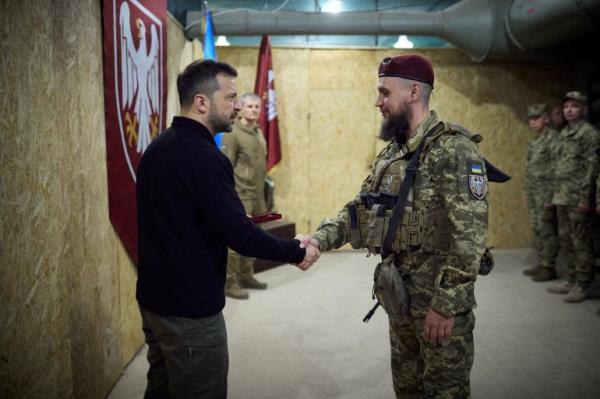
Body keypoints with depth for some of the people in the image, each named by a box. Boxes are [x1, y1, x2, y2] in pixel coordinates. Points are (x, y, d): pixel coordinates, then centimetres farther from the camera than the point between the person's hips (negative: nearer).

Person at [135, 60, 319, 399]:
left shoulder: (160, 146, 7)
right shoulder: (203, 157, -22)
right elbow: (239, 235, -25)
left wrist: (236, 220, 16)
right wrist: (295, 252, -11)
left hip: (154, 297, 9)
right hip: (189, 309, -9)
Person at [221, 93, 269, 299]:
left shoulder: (259, 133, 15)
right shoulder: (232, 133, -10)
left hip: (256, 196, 8)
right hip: (240, 196, -8)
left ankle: (246, 276, 25)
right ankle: (230, 283, 2)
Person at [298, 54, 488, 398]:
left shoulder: (454, 150, -18)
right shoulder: (392, 152, 9)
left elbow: (470, 234, -22)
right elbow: (361, 209, 11)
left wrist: (446, 304, -22)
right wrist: (320, 238, -5)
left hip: (441, 296, -8)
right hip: (399, 291, 8)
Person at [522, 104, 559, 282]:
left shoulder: (553, 138, -10)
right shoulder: (535, 141, 17)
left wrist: (551, 195, -19)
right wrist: (527, 192, 16)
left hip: (545, 192, -9)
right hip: (533, 192, 9)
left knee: (547, 230, -4)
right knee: (537, 229, 12)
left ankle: (549, 268, 2)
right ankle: (542, 263, 20)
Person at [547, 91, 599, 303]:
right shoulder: (563, 133, 16)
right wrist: (556, 194, 15)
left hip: (578, 198, -8)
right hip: (562, 196, 8)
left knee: (581, 242, -2)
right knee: (566, 239, 13)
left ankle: (582, 285, 6)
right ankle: (571, 280, 24)